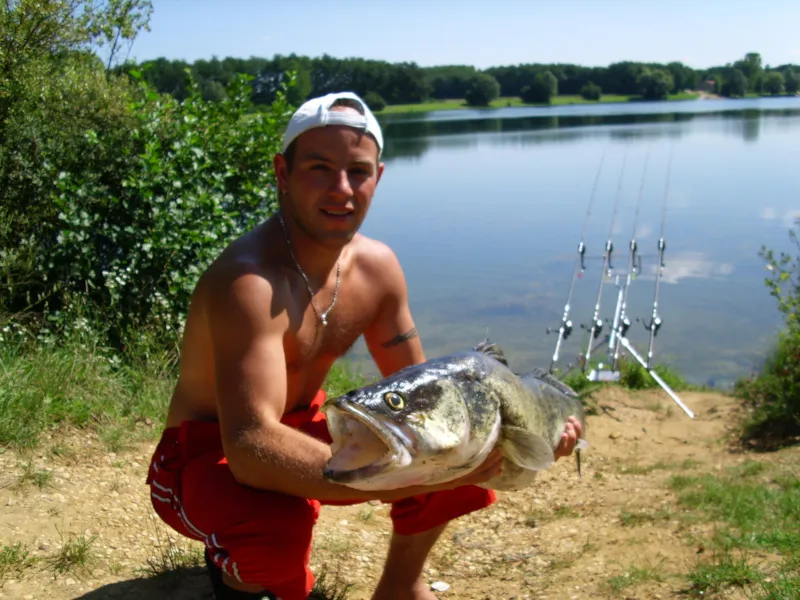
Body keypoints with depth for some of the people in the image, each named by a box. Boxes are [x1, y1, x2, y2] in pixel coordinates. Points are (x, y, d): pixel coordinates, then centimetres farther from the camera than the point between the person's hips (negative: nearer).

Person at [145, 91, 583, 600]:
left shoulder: (378, 266, -7)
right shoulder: (248, 280, -31)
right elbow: (252, 450, -41)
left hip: (304, 430, 7)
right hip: (207, 455, -7)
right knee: (280, 520, -40)